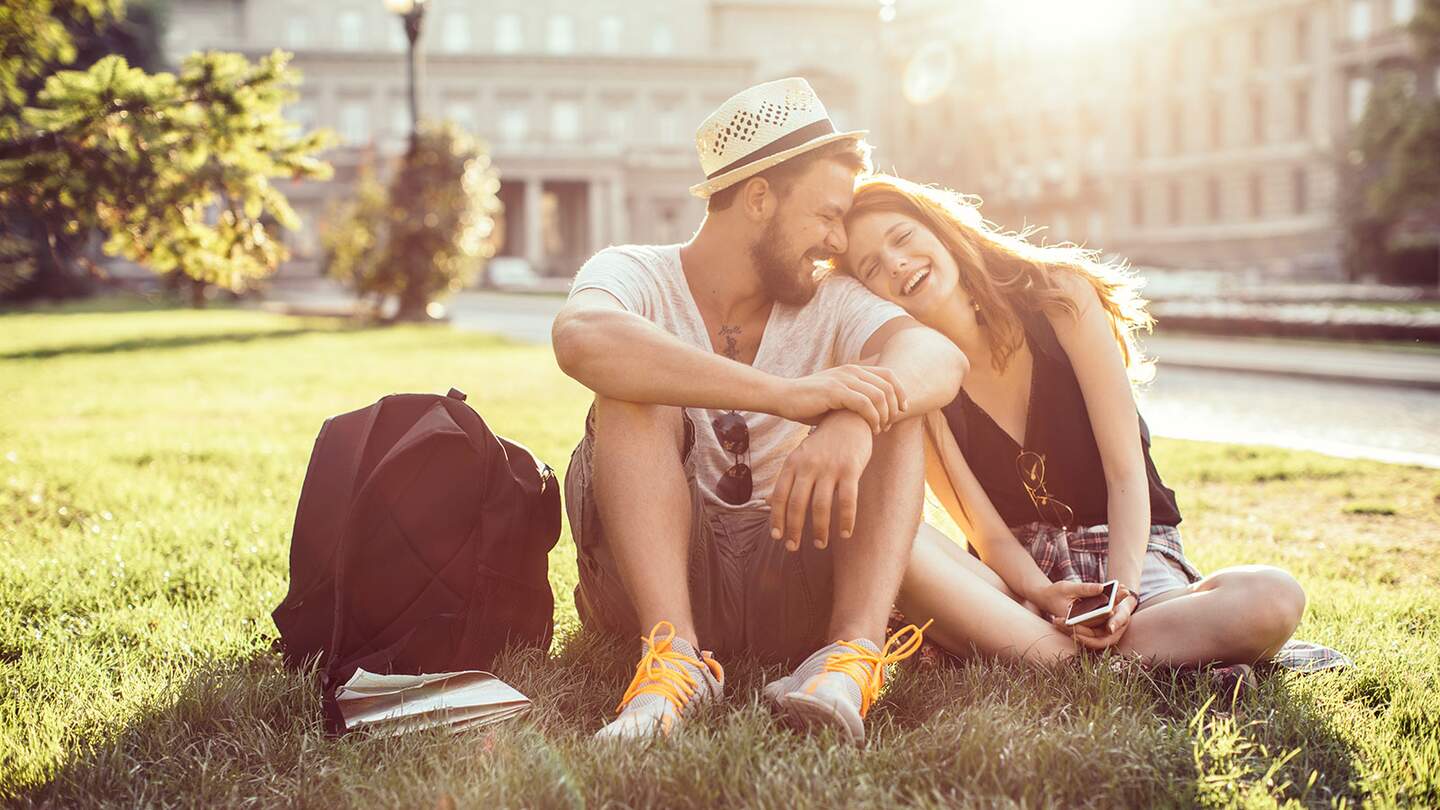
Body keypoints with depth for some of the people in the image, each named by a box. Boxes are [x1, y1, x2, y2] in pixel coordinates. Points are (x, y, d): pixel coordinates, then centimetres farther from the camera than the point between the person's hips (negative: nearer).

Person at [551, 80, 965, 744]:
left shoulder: (830, 304, 4)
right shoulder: (637, 275, -4)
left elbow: (940, 356, -18)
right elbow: (581, 338, -31)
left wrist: (854, 418, -42)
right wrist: (788, 394, -39)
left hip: (792, 584, 2)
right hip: (650, 583, -2)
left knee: (893, 399, -15)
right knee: (638, 393, -22)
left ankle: (854, 648, -33)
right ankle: (675, 655, -36)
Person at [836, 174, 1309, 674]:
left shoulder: (1060, 296, -6)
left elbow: (1127, 473, -9)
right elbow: (989, 534, -8)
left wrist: (1121, 593, -23)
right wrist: (1046, 595, -29)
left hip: (1131, 554, 0)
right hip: (1017, 576, 0)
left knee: (1272, 598, -32)